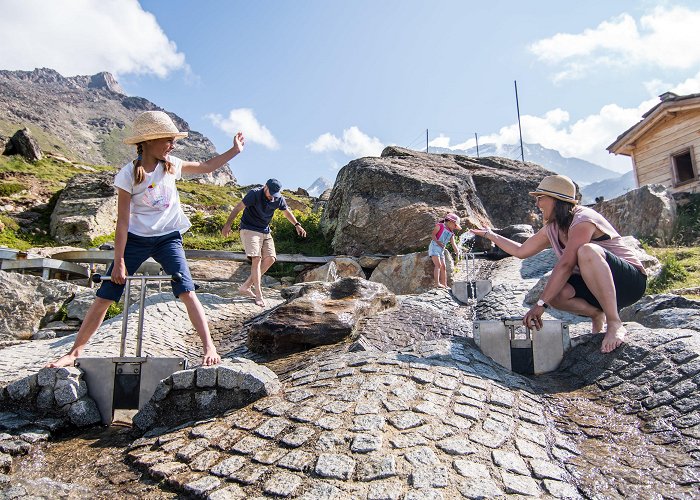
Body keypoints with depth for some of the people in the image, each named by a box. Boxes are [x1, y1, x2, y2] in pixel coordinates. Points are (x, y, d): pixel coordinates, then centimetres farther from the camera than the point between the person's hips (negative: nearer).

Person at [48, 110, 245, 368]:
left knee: (186, 291, -16)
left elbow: (206, 166, 13)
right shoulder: (129, 173, -12)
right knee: (104, 296, 1)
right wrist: (119, 261, -12)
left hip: (168, 238, 1)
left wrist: (234, 150, 9)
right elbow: (123, 221, -12)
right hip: (135, 239, -1)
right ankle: (75, 351, 19)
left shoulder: (171, 165, -2)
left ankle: (209, 347, -12)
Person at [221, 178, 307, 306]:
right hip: (249, 229, -6)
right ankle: (259, 295, -14)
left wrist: (297, 225, 5)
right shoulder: (254, 194, -18)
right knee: (257, 258, -18)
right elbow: (238, 208, -17)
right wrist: (228, 224, -23)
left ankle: (246, 286, 4)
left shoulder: (279, 199, -2)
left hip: (265, 231, 7)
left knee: (270, 259, -4)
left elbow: (287, 212, 15)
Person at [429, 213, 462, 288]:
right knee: (438, 265, -20)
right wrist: (438, 242, -24)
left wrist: (457, 251, -6)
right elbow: (433, 235, -9)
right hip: (434, 247, -8)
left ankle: (444, 285, 9)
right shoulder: (440, 226, 0)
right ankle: (437, 283, -27)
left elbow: (453, 244, 9)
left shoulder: (451, 234, 18)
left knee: (443, 267, 5)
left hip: (441, 250, 8)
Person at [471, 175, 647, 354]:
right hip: (595, 284, 7)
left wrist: (541, 304, -33)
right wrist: (490, 235, 15)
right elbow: (520, 251, 15)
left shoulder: (583, 219, -22)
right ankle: (597, 314, 4)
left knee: (587, 251, -37)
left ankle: (615, 324, -27)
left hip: (630, 280, -7)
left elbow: (565, 265, -31)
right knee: (552, 291, -22)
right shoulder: (552, 229, 4)